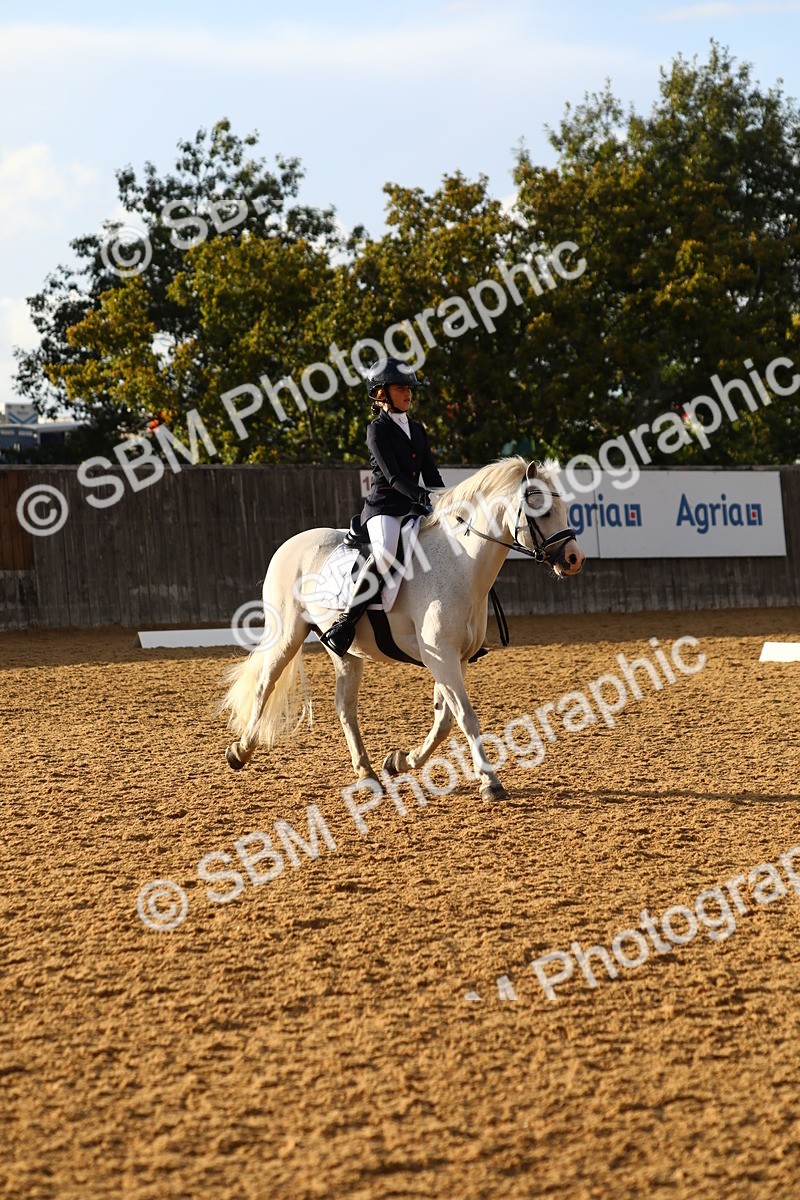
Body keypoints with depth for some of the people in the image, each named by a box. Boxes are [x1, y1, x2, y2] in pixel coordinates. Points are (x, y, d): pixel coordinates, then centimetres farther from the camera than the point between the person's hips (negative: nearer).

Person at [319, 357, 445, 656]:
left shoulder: (417, 430, 19)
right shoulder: (378, 430, -3)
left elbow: (431, 475, 17)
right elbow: (393, 475, -14)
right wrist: (425, 497, -26)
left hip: (413, 508, 8)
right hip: (383, 505, -8)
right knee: (385, 554, -36)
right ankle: (344, 625, -32)